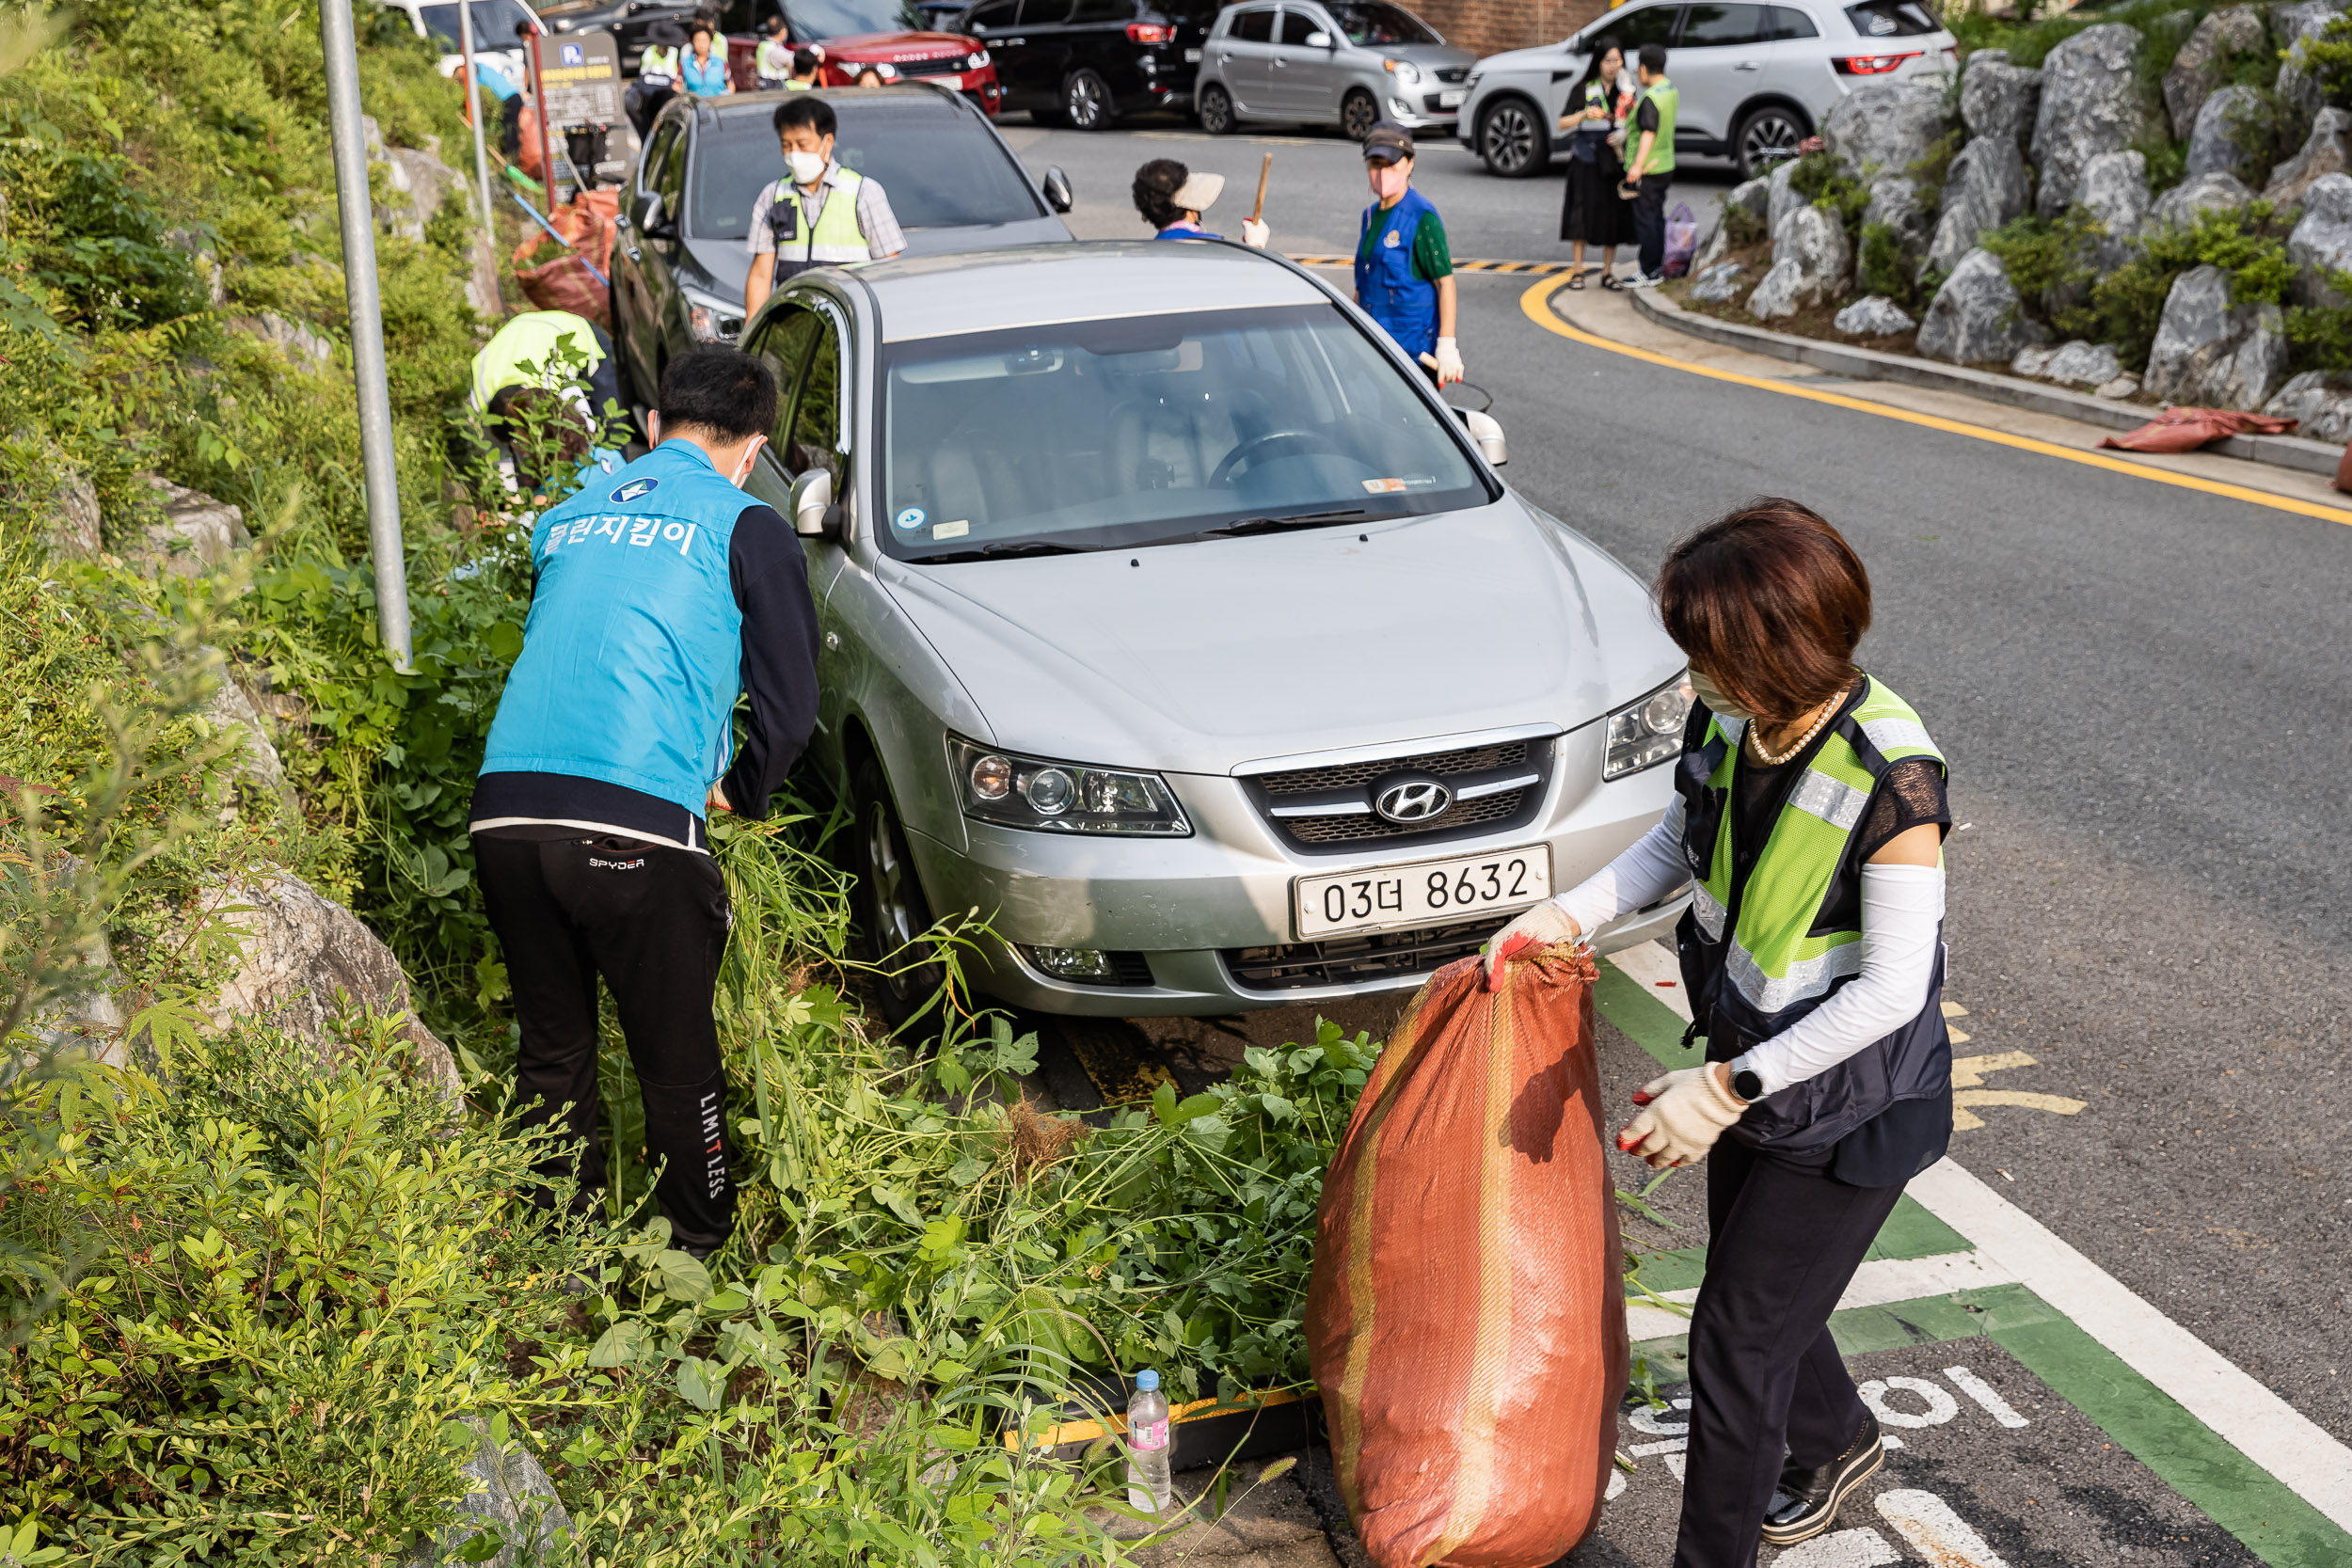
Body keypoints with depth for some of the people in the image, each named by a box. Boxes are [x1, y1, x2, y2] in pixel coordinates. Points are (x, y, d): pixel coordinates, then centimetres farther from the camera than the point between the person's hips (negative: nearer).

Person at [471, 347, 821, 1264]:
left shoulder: (566, 518, 23)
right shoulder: (746, 528, 7)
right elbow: (791, 706, 4)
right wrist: (740, 792, 24)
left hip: (503, 814, 5)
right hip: (637, 828, -5)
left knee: (551, 1050, 20)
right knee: (677, 1061, 12)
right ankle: (700, 1256, 29)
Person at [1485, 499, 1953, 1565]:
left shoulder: (1890, 776, -31)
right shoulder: (1726, 720, -10)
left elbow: (1891, 989, -28)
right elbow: (1675, 845, 10)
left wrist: (1724, 1088, -28)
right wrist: (1566, 915, -3)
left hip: (1849, 1107, -7)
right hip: (1752, 1064, 7)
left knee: (1735, 1340, 1)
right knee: (1760, 1302, 26)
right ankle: (1837, 1442, 57)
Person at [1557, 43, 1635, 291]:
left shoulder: (1625, 91, 10)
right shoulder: (1584, 90, 1)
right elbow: (1563, 124, -3)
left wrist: (1624, 134, -3)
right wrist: (1584, 115, -19)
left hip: (1614, 161, 3)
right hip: (1586, 161, -3)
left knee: (1613, 214, 2)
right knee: (1583, 212, -5)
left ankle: (1607, 272, 10)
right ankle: (1577, 271, 4)